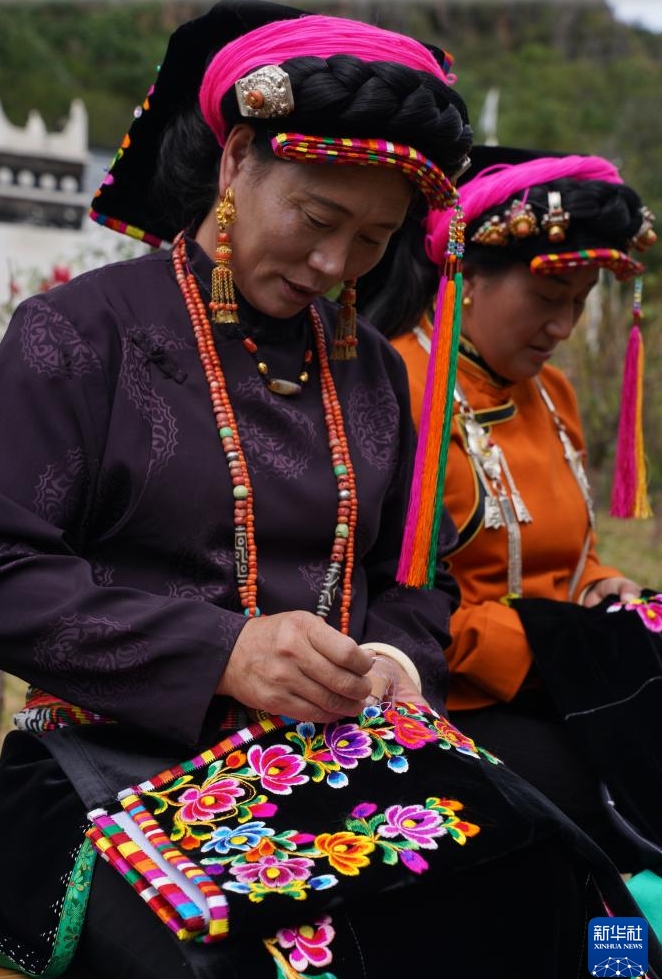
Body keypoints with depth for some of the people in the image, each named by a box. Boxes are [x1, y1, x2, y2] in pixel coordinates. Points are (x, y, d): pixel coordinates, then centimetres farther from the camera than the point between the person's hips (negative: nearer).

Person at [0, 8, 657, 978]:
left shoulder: (373, 370, 16)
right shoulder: (79, 333, -2)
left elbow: (419, 572, 22)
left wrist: (396, 659, -2)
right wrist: (219, 653, -20)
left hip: (340, 752, 5)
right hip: (124, 762, -4)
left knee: (535, 881, -21)